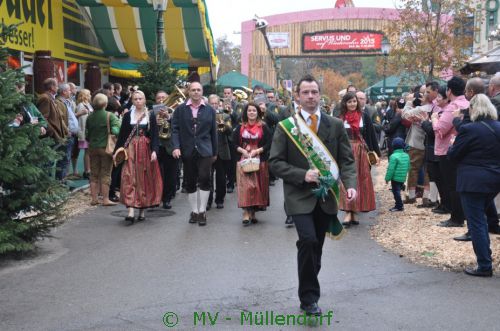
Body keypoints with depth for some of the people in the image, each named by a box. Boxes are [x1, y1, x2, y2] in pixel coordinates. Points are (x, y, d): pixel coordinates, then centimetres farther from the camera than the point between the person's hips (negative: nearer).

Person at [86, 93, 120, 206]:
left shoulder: (89, 117, 2)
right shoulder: (110, 116, -10)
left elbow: (87, 134, 7)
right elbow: (117, 130, -18)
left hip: (92, 147, 4)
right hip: (106, 147, -4)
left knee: (94, 174, 11)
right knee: (105, 174, 2)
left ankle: (94, 199, 12)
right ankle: (105, 199, 3)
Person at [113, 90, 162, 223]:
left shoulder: (151, 116, 3)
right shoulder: (127, 116, 7)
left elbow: (155, 136, -2)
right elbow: (122, 135, 8)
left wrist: (154, 151, -16)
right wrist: (116, 151, 3)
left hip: (146, 150, 0)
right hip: (130, 150, 1)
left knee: (144, 180, 4)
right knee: (129, 179, -10)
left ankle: (142, 211, 15)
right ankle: (131, 211, -16)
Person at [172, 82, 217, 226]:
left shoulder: (209, 110, 8)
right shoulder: (180, 109, 6)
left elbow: (213, 132, 9)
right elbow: (175, 129, 1)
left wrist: (214, 152, 9)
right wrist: (176, 147, -12)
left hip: (204, 150, -1)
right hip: (187, 151, 1)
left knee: (204, 179, -13)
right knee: (190, 182, 6)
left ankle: (202, 211, 0)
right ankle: (194, 211, 20)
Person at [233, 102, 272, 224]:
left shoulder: (263, 127, 2)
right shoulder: (240, 127, 7)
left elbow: (269, 144, -2)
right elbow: (235, 143, 7)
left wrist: (256, 151, -13)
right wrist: (242, 150, -11)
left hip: (259, 160, 0)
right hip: (244, 159, 0)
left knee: (258, 185, 3)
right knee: (245, 185, -10)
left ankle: (253, 211, 14)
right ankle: (246, 212, -11)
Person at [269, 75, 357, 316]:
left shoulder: (335, 125, 5)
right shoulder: (285, 126, -2)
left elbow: (347, 160, 3)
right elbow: (275, 161, -4)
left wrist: (350, 185, -14)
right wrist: (302, 175, -17)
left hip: (326, 197, 3)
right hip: (299, 196, -3)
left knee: (316, 247, 12)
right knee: (307, 241, -20)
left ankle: (309, 295, 29)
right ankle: (309, 298, -6)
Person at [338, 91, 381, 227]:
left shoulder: (364, 117, 4)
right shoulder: (340, 118, 1)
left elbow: (371, 135, 4)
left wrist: (376, 153, 0)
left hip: (361, 152, 2)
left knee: (361, 182, 4)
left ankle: (353, 212, 12)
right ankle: (349, 212, -11)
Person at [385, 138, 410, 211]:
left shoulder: (394, 156, -18)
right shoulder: (406, 155, 7)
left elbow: (391, 169, -18)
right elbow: (408, 167, 16)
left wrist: (387, 178, -10)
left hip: (395, 178, -8)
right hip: (403, 178, 8)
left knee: (396, 191, -1)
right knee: (398, 191, 19)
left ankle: (399, 206, 0)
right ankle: (399, 205, 26)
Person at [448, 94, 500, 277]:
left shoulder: (469, 129, -16)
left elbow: (453, 155, -7)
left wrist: (451, 148, 12)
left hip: (473, 182, -7)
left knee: (476, 223, 0)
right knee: (481, 218, 24)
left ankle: (484, 266, 1)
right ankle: (485, 255, 29)